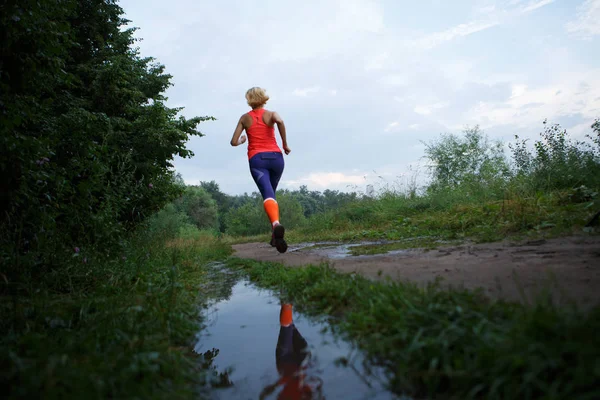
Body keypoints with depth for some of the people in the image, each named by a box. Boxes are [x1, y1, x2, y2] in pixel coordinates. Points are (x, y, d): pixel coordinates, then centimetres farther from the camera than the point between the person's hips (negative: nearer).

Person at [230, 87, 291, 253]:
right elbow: (280, 121, -15)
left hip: (257, 159, -1)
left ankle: (276, 224, -48)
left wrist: (242, 141, 32)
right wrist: (285, 144, -6)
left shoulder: (244, 118, 14)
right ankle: (275, 234, 12)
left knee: (267, 194, -17)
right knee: (271, 193, 20)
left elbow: (234, 142, 9)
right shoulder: (271, 114, 10)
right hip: (275, 157, 1)